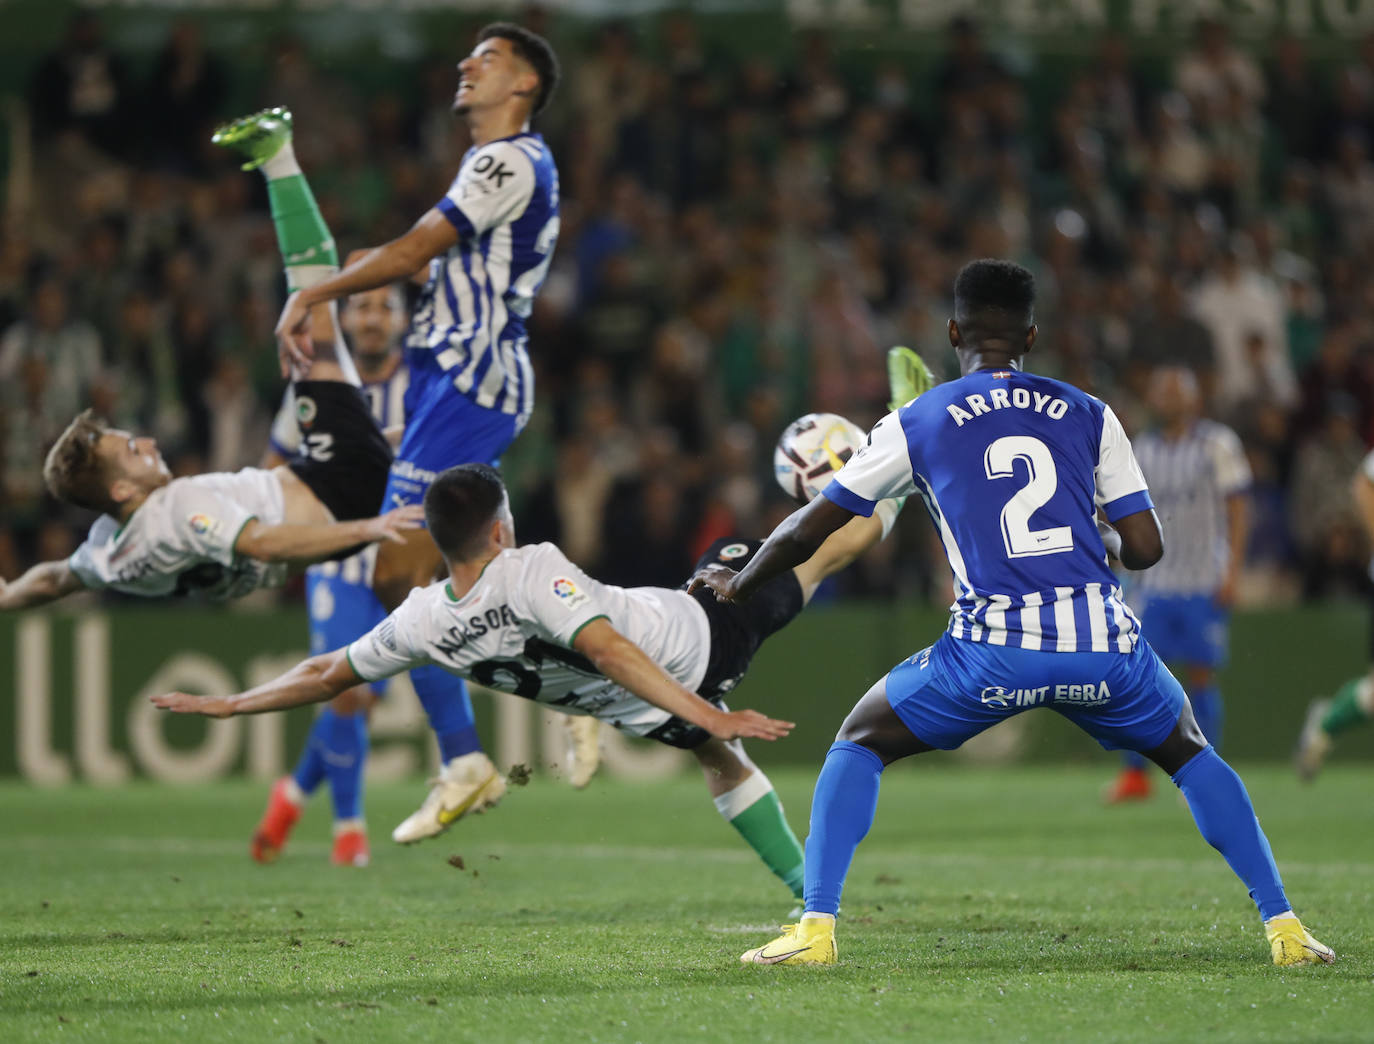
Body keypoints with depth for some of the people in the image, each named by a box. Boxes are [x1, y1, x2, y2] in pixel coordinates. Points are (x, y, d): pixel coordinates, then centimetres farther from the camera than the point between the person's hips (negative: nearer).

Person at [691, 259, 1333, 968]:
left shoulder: (914, 426, 10)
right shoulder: (1088, 416, 13)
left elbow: (803, 533, 16)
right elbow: (1145, 548, 10)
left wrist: (738, 586, 35)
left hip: (992, 654, -2)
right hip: (1102, 644, 2)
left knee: (858, 744, 20)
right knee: (1189, 753, 28)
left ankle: (815, 928, 4)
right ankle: (1282, 925, 18)